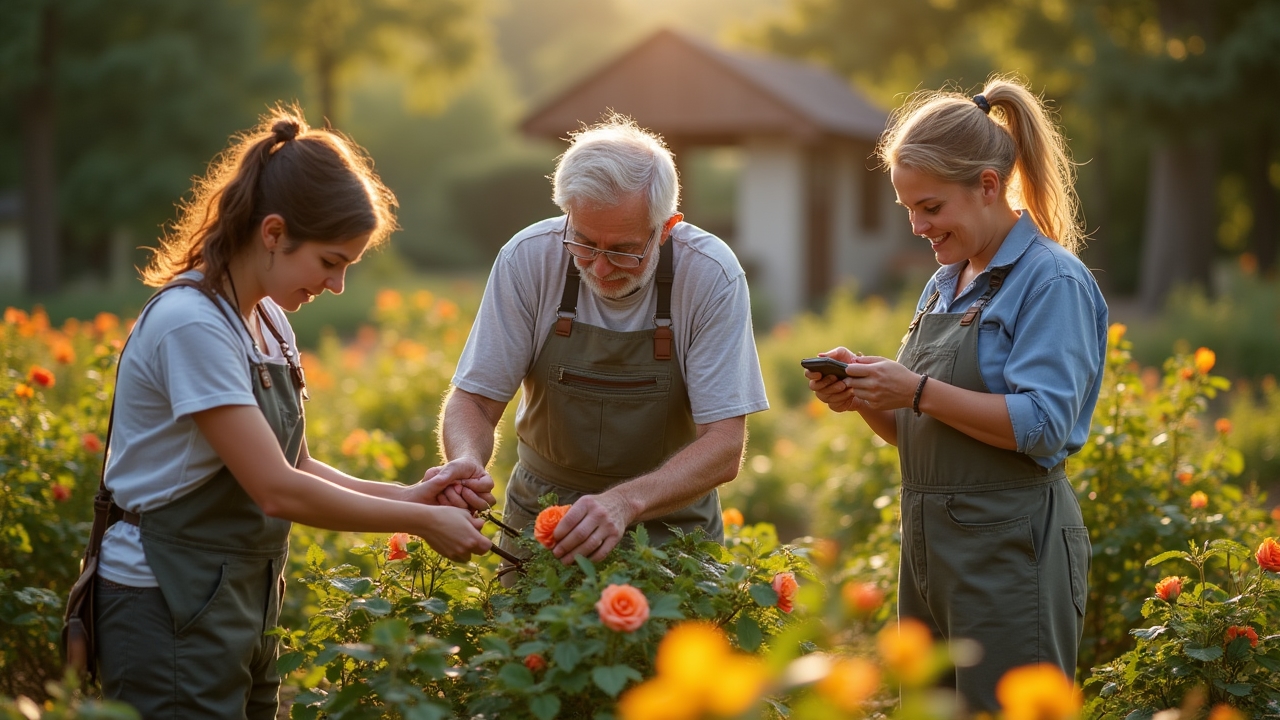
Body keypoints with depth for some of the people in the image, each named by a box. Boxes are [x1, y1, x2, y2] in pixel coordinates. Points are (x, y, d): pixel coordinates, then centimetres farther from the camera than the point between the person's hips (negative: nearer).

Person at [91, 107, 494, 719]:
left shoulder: (268, 320, 8)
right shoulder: (191, 323, -20)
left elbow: (293, 467, 8)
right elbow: (277, 489, -23)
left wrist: (407, 494, -5)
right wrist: (421, 521, -16)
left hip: (243, 600, 8)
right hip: (169, 613, -8)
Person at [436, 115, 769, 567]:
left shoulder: (711, 276, -16)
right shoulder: (528, 259, -12)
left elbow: (723, 448, -17)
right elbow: (474, 399, -6)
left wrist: (626, 503, -34)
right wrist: (465, 461, -29)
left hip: (669, 511, 1)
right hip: (541, 511, 0)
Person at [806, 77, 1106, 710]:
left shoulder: (1053, 281, -9)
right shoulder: (945, 284, 16)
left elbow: (1042, 426, -19)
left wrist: (919, 392, -19)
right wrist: (866, 398, 0)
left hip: (1011, 549, -8)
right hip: (930, 547, 8)